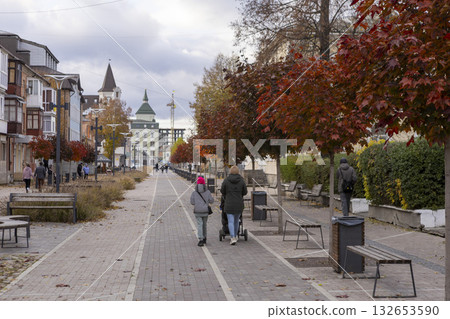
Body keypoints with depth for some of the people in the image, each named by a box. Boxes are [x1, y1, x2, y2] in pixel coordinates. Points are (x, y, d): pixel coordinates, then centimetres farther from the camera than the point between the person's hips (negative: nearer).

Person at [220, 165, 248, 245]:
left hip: (229, 204, -2)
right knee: (236, 220, 20)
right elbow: (244, 192, 2)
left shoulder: (226, 180, -8)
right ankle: (235, 236, 33)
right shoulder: (241, 181, -5)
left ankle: (233, 238, -13)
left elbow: (222, 191, 2)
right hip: (239, 204, 2)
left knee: (231, 222, 1)